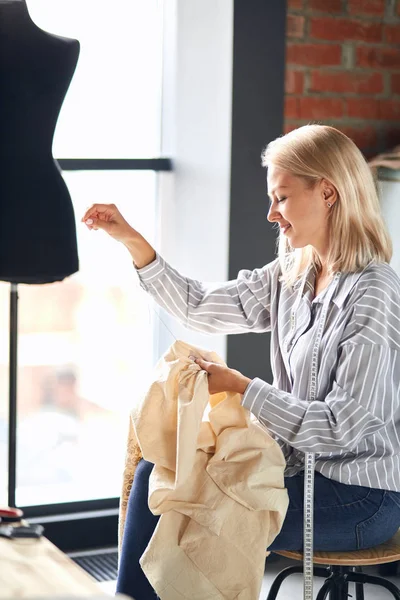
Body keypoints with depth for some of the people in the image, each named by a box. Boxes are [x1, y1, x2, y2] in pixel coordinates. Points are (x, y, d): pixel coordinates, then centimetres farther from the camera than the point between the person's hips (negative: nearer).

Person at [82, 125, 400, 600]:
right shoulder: (292, 276, 4)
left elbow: (342, 428, -24)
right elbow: (200, 307, 10)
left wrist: (240, 388, -21)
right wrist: (132, 241, 3)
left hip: (359, 500, -8)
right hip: (305, 469, 8)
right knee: (154, 476, 2)